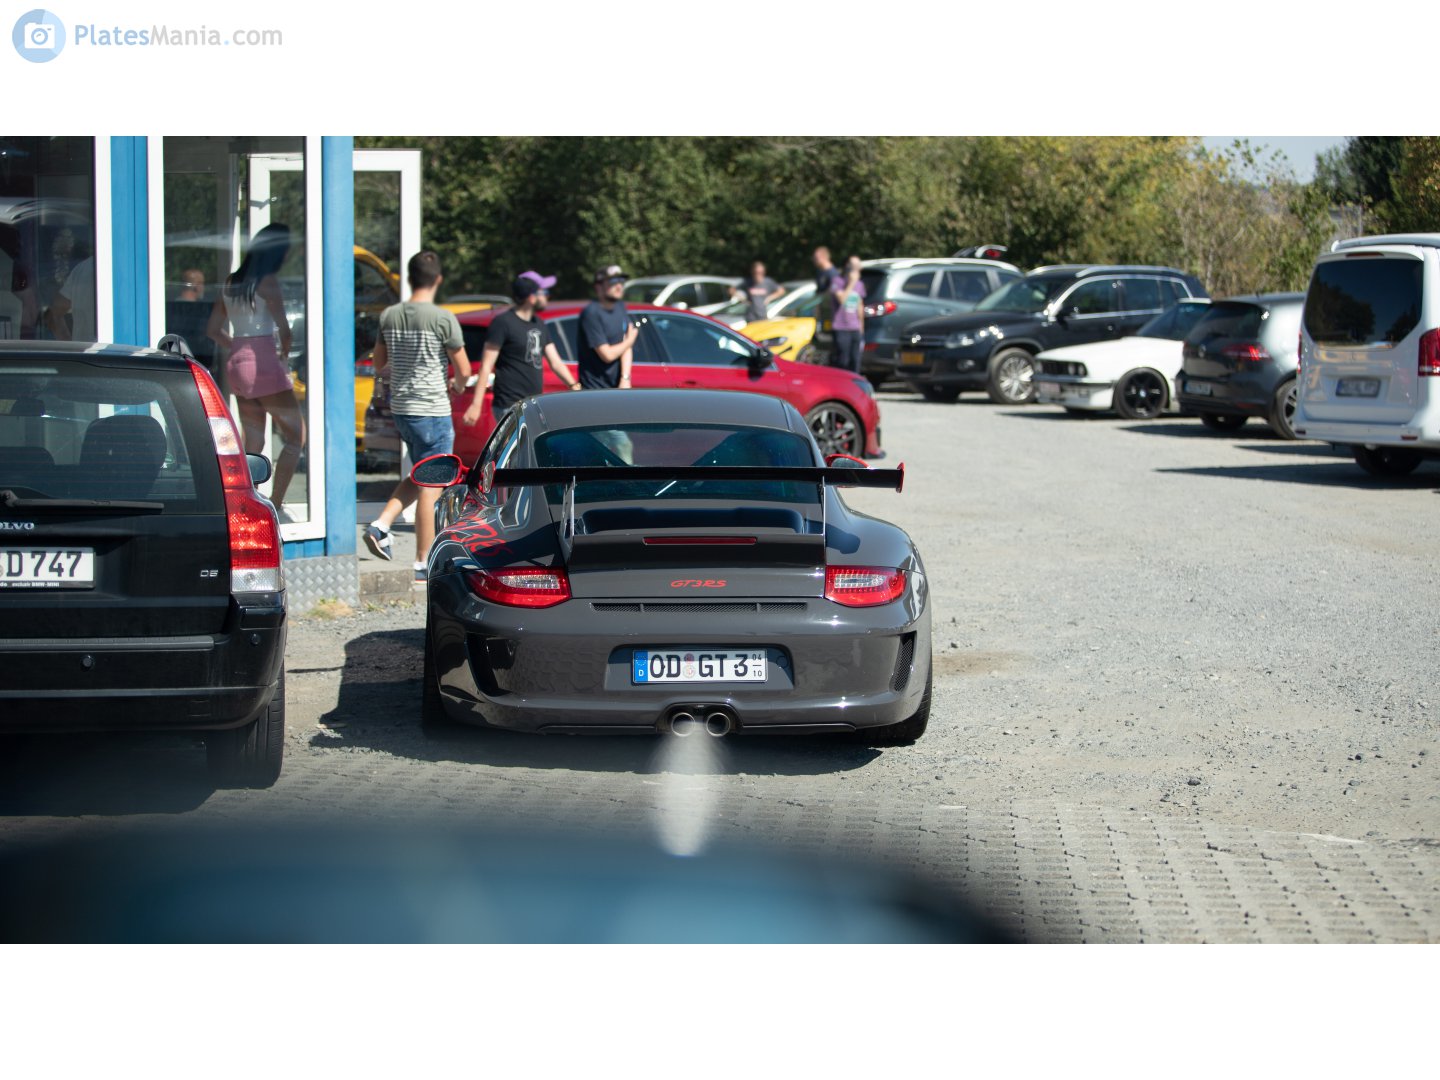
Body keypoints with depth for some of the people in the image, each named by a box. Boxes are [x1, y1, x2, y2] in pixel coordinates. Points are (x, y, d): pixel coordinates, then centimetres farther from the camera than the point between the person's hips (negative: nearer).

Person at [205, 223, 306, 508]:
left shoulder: (230, 283, 12)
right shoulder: (267, 281, -11)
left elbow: (213, 330, 17)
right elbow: (283, 327, -17)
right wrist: (285, 353, 1)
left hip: (237, 366, 8)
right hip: (265, 364, -8)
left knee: (253, 443, 12)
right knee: (296, 436, 0)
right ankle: (274, 506, -8)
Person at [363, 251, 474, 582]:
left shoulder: (389, 316, 4)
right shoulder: (443, 318, -13)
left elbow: (379, 366, 13)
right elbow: (464, 371, -8)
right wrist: (457, 387, 14)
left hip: (400, 409, 6)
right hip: (433, 411, -6)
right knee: (430, 489, 1)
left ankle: (381, 525, 5)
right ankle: (423, 564, 4)